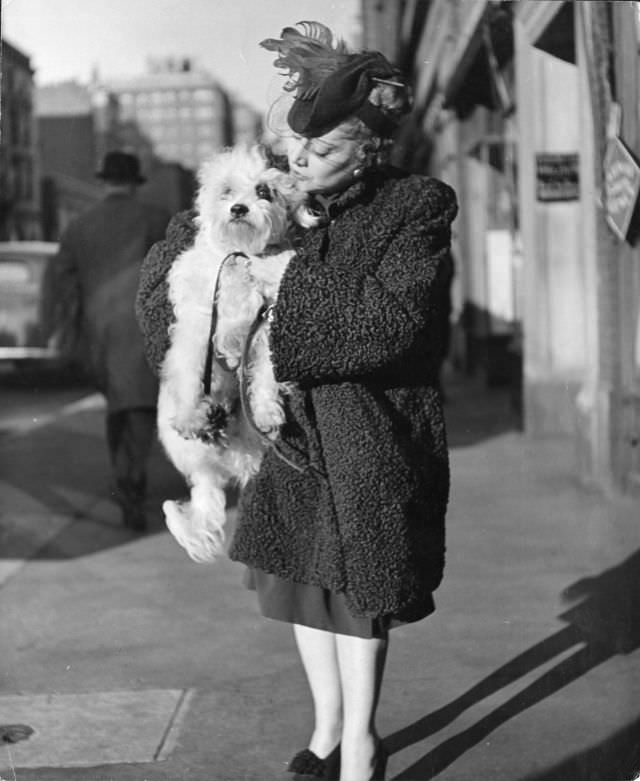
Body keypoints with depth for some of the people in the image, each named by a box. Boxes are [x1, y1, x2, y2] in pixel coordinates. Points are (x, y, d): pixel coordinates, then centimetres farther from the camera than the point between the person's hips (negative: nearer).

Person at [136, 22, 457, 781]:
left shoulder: (417, 207, -13)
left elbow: (392, 320, -24)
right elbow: (171, 258, 8)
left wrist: (284, 289, -22)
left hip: (372, 438, -5)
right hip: (290, 426, 5)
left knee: (357, 586, 2)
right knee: (297, 572, 14)